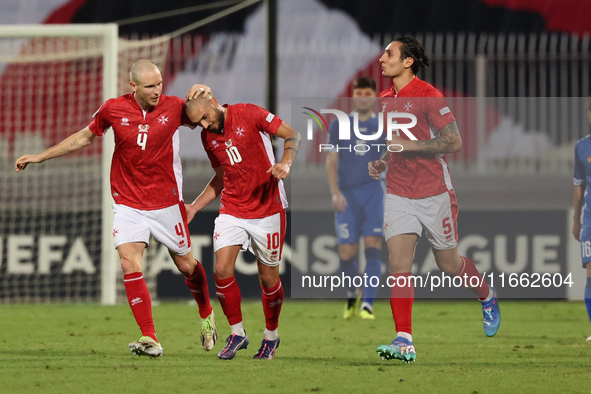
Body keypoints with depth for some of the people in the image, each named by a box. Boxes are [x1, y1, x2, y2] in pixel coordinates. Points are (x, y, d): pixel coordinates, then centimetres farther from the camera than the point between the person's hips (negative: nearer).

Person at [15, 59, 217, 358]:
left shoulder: (174, 107, -8)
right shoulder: (113, 110, -5)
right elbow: (85, 137, 12)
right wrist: (40, 157, 14)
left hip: (167, 201, 0)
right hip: (128, 203, 0)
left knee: (185, 264, 9)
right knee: (129, 263, -17)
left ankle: (206, 315, 39)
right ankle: (150, 339, -16)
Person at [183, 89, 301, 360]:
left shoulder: (248, 114, -10)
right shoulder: (208, 138, 7)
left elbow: (292, 135, -6)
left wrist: (285, 163, -24)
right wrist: (194, 207, 13)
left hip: (267, 210, -4)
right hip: (232, 210, 4)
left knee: (268, 278, 3)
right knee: (222, 270, -12)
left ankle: (271, 335, 24)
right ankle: (237, 333, 5)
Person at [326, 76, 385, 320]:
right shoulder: (338, 126, 8)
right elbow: (331, 162, 4)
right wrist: (335, 193, -9)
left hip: (374, 193, 0)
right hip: (347, 197, 0)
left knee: (373, 248, -13)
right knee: (347, 253, -3)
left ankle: (367, 304, -15)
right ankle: (352, 296, 25)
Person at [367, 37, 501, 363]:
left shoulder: (428, 96, -12)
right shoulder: (385, 100, 10)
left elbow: (454, 142, -16)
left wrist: (410, 145, -23)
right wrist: (381, 162, 6)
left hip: (435, 194, -5)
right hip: (398, 194, 5)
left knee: (449, 264, 8)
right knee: (398, 264, -11)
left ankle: (487, 297, 40)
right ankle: (404, 342, -15)